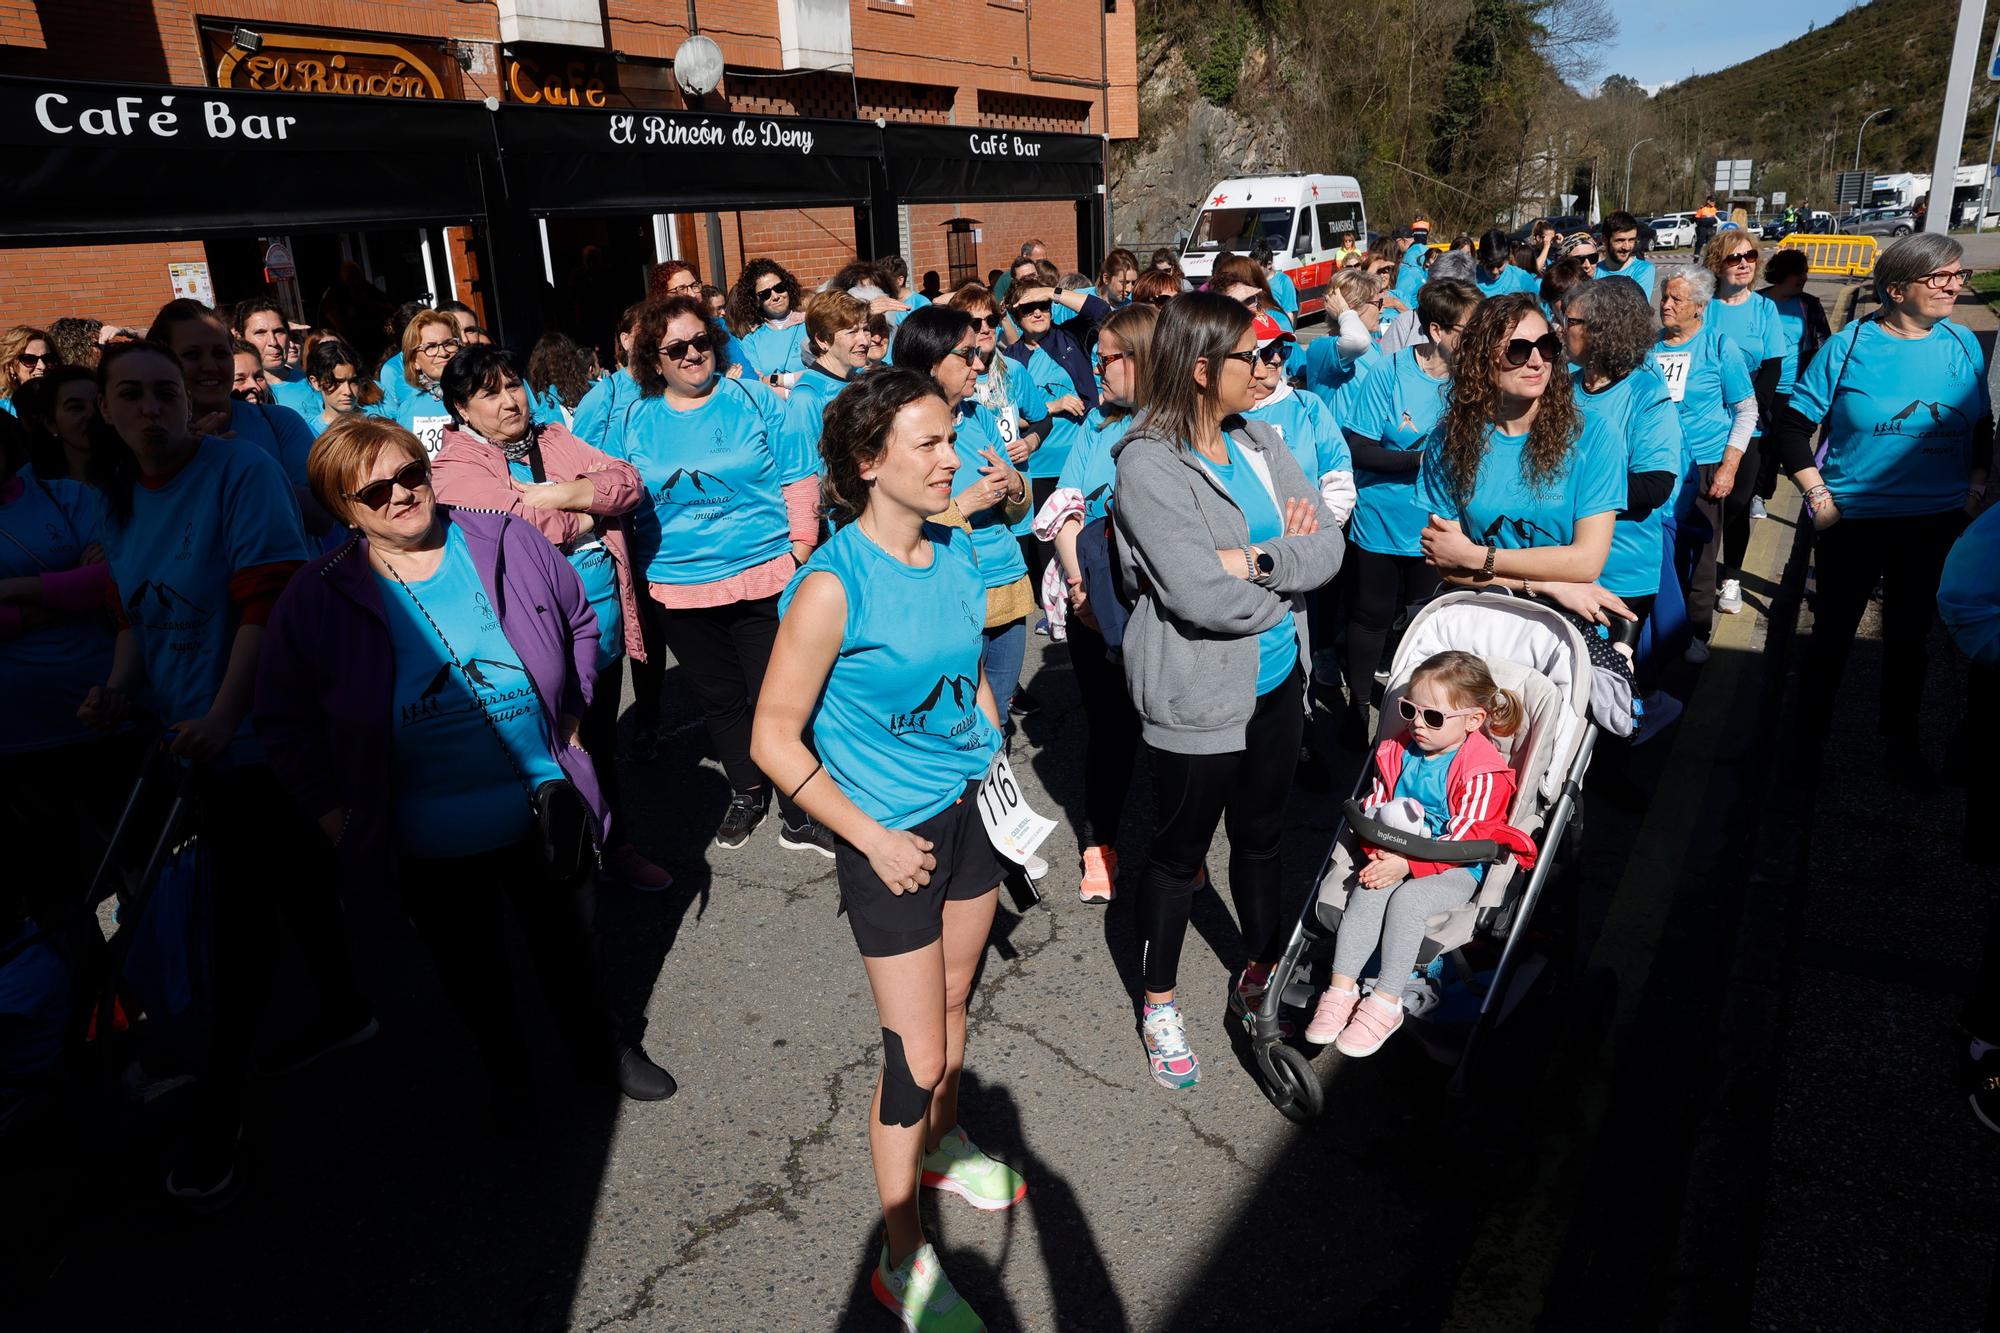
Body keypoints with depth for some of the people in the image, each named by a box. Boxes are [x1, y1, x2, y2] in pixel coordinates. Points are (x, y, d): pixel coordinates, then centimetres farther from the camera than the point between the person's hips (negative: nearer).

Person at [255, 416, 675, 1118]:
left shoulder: (508, 541, -9)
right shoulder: (318, 599, -11)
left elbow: (579, 622, 8)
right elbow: (285, 724, -1)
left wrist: (569, 717, 6)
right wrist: (331, 813, -5)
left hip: (545, 808, 1)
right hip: (429, 843, -1)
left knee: (570, 945, 20)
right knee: (471, 971, 20)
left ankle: (603, 1047, 46)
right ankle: (506, 1073, 47)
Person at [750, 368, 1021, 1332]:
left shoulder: (959, 553, -3)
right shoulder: (833, 585, -23)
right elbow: (774, 738, -18)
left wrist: (997, 761, 8)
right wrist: (872, 839, -17)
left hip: (969, 811, 6)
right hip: (892, 836, -6)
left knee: (953, 1001, 24)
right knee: (916, 1055, 2)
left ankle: (941, 1147, 52)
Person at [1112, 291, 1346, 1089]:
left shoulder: (1260, 441, 3)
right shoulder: (1147, 464, -18)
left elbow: (1329, 542, -3)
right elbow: (1204, 597, -26)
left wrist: (1255, 561, -21)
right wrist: (1290, 565, -10)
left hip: (1277, 680, 6)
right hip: (1198, 697, -6)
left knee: (1260, 838, 22)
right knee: (1180, 852, 12)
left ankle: (1262, 971, 44)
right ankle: (1159, 1003, 32)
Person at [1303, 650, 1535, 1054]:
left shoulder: (1482, 772, -15)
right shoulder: (1398, 751, 3)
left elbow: (1463, 838, -19)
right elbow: (1375, 805, 7)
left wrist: (1407, 864, -26)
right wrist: (1378, 849, -12)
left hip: (1456, 868, -5)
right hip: (1398, 855, 5)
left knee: (1406, 899, -31)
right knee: (1367, 892, -24)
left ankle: (1386, 1002, -21)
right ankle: (1341, 989, -22)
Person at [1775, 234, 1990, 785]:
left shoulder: (1963, 345, 1)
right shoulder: (1849, 346, -10)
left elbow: (1982, 428, 12)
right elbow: (1792, 424, -8)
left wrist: (1974, 491, 5)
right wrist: (1818, 496, -11)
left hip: (1936, 523, 3)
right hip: (1853, 520, -3)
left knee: (1911, 634, 15)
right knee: (1834, 631, 8)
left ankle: (1900, 741, 31)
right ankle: (1809, 734, 25)